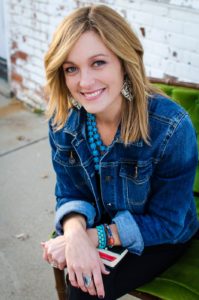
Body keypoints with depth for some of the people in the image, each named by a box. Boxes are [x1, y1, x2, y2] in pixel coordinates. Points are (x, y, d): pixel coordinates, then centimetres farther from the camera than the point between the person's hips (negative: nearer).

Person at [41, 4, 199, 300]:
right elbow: (70, 195, -7)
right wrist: (75, 232, -30)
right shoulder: (63, 121, -15)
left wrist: (92, 237, -29)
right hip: (101, 226, 4)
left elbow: (167, 223, -20)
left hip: (160, 237, -3)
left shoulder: (171, 127, -29)